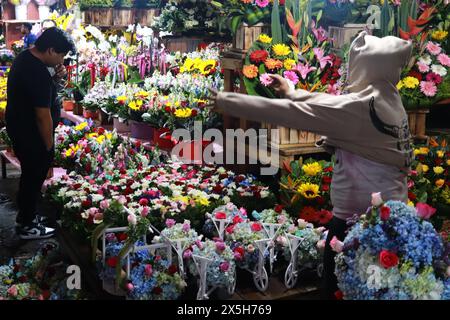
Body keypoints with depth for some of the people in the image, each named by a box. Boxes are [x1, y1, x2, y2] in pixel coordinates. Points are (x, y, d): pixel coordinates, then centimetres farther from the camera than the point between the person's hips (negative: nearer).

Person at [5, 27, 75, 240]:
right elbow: (43, 117, -24)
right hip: (29, 135, -9)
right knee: (34, 177, 6)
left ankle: (25, 215, 37)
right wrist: (48, 146, -13)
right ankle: (27, 226, 21)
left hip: (16, 125, 9)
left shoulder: (24, 57, 2)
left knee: (30, 174, 22)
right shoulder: (39, 74, -29)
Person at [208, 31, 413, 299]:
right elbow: (327, 106, 17)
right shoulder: (388, 100, 6)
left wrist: (226, 102, -16)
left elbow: (293, 113, -21)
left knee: (340, 286, 6)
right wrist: (292, 93, 25)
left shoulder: (362, 105, -21)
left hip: (359, 214, -9)